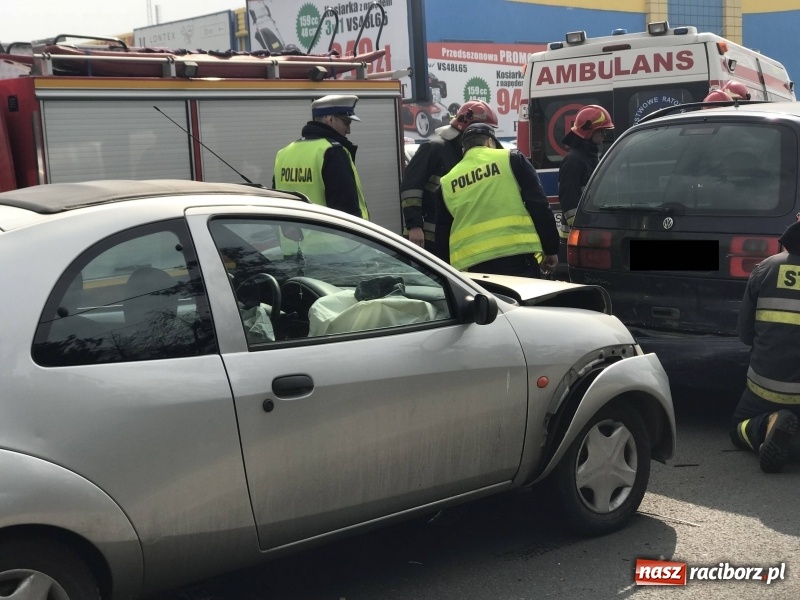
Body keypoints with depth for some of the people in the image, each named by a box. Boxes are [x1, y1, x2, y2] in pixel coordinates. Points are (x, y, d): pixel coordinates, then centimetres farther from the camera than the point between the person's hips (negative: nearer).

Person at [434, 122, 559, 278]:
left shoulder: (447, 183, 16)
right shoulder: (511, 159, 8)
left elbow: (442, 236, 18)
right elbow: (539, 206, 2)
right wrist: (550, 249, 7)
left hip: (472, 266, 3)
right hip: (518, 256, -3)